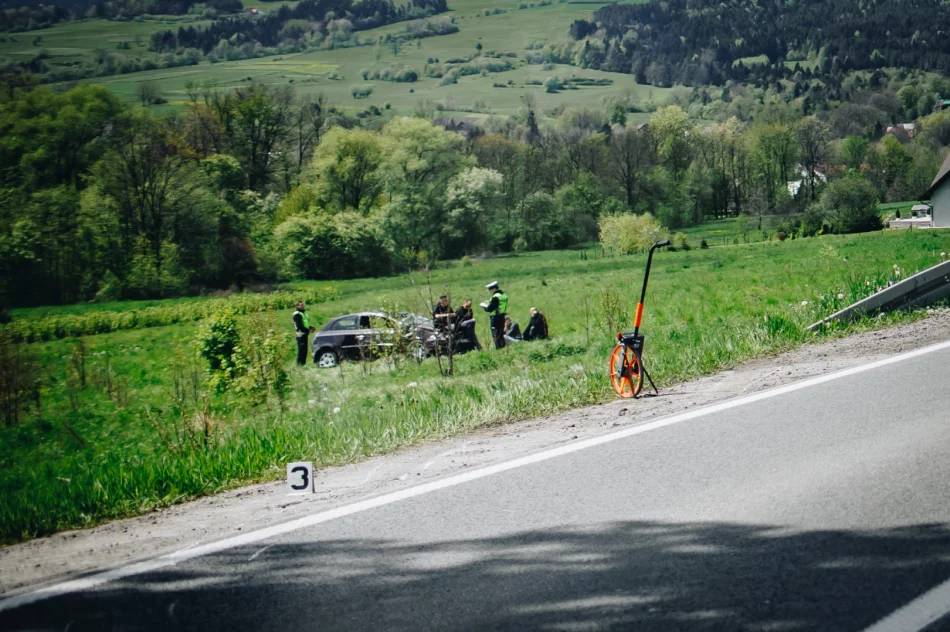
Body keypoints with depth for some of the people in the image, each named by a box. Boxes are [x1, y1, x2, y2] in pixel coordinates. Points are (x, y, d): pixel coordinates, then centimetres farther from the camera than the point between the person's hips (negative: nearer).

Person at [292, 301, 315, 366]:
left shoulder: (304, 313, 20)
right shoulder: (297, 314, -11)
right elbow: (299, 326, -18)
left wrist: (310, 328, 6)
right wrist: (308, 330, -17)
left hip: (305, 334, 10)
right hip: (301, 334, -10)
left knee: (304, 350, 11)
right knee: (301, 350, -10)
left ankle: (303, 363, 15)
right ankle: (299, 364, -8)